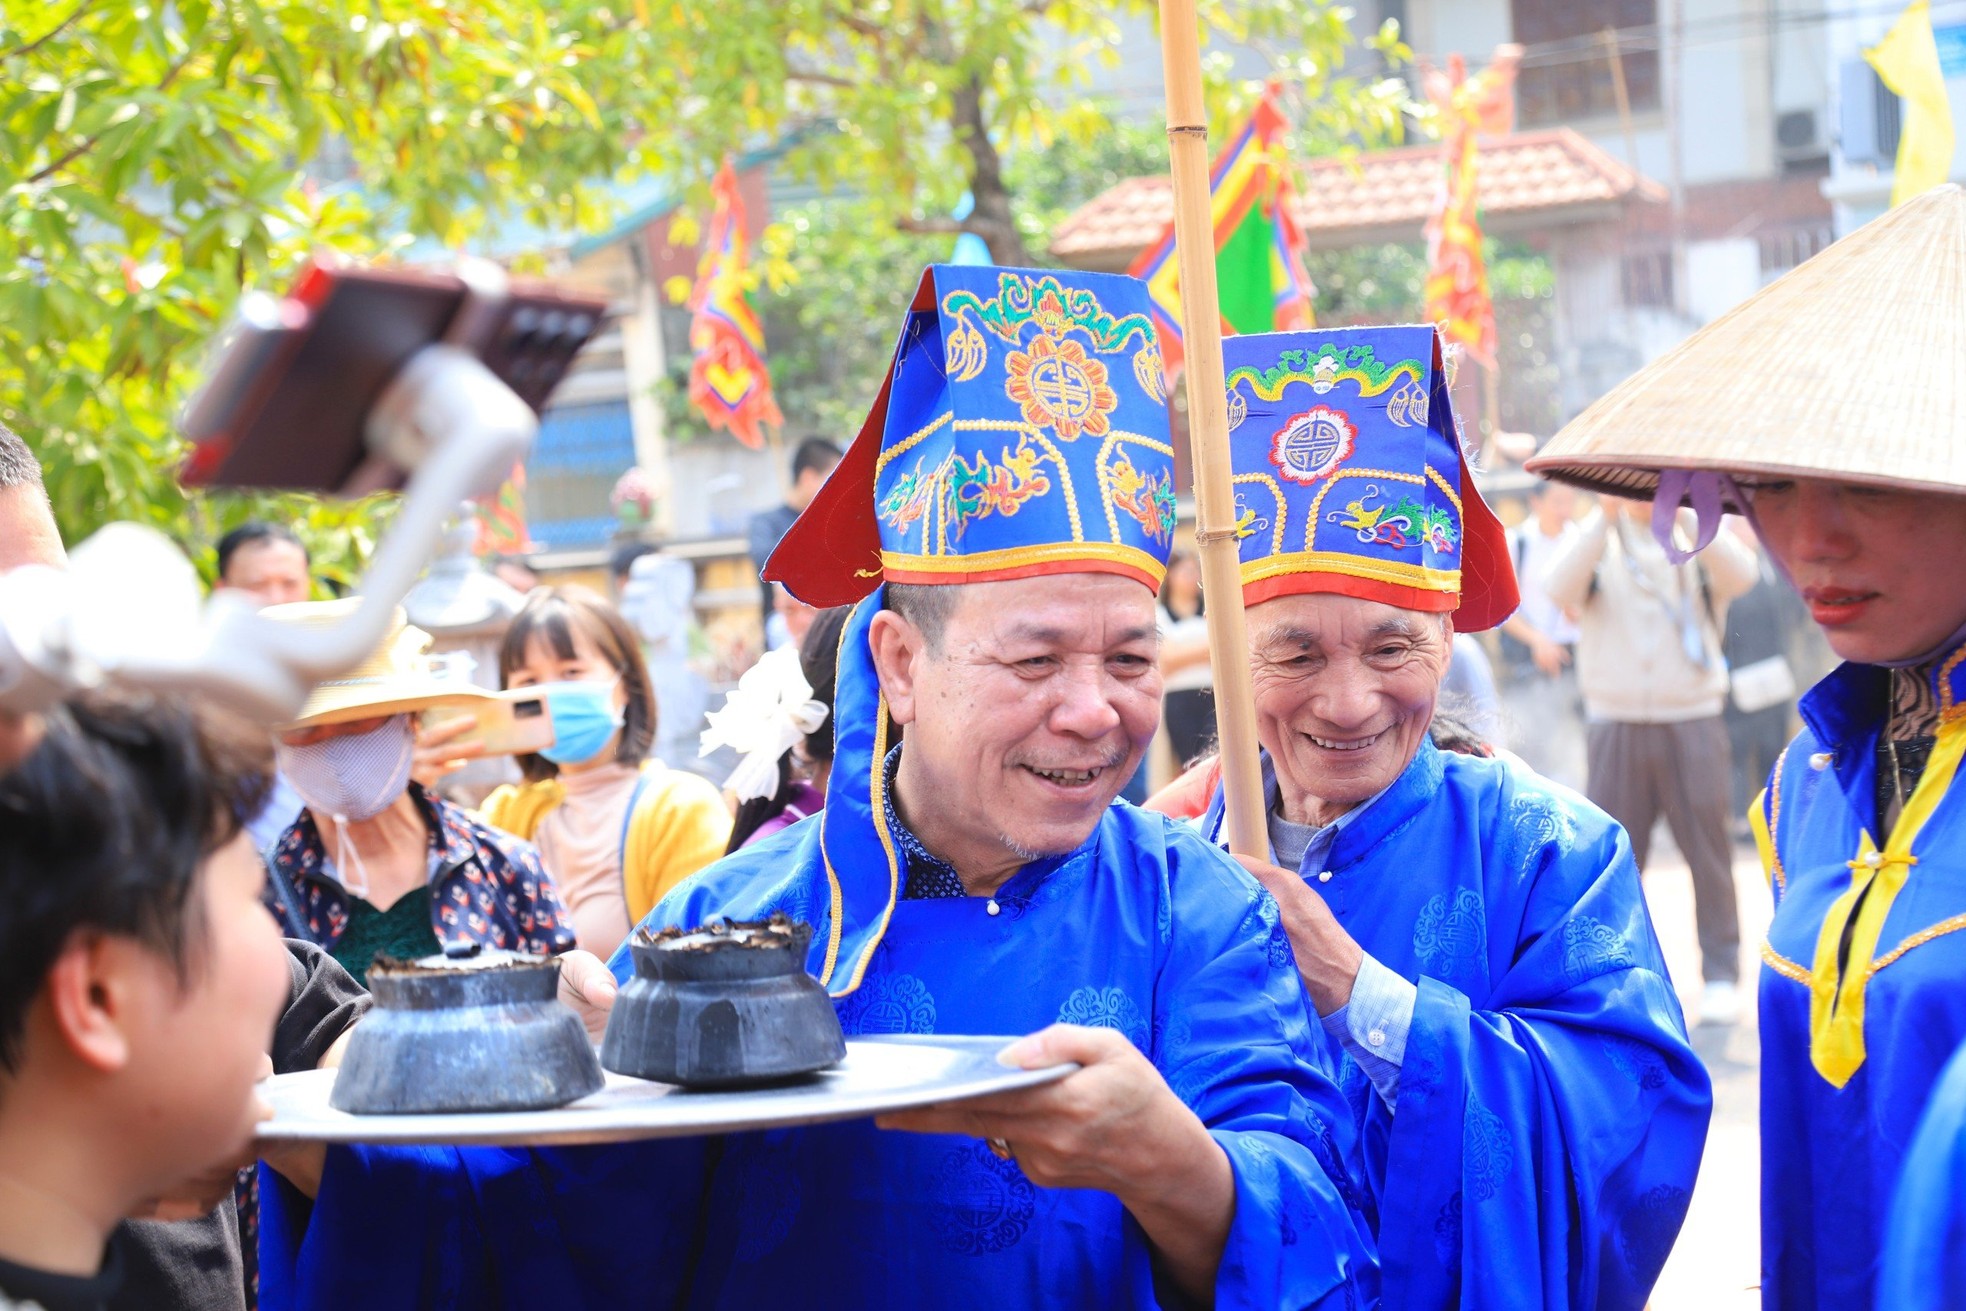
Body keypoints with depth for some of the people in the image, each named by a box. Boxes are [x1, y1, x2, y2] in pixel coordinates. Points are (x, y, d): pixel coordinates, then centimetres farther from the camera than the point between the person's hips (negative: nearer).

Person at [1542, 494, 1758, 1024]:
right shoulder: (1598, 543, 8)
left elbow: (1739, 577, -15)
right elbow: (1560, 588, -13)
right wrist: (1606, 516, -21)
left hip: (1692, 719, -1)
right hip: (1615, 720, 1)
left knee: (1707, 850, 1)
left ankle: (1721, 974, 8)